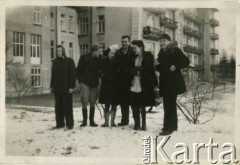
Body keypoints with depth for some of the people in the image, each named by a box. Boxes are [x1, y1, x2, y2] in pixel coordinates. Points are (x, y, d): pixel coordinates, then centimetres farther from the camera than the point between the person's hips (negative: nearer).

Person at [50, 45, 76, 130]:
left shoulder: (69, 61, -2)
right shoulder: (55, 62, 14)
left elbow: (73, 74, -6)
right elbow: (53, 74, 18)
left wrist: (72, 86, -13)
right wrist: (52, 86, 13)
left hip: (66, 88, -5)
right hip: (57, 88, 5)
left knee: (67, 106, -2)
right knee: (58, 107, 8)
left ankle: (69, 124, 6)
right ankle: (60, 124, 17)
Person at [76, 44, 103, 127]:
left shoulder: (99, 59, 5)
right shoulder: (84, 58, -3)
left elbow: (100, 70, 14)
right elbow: (78, 70, -1)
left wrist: (98, 77, -2)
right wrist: (81, 81, -7)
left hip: (94, 84, 3)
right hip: (85, 83, -3)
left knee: (93, 103, 5)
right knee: (84, 102, -5)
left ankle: (92, 120, 13)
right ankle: (84, 120, 6)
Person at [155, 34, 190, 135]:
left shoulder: (175, 50, -6)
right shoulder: (161, 52, 16)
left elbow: (186, 61, -11)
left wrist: (175, 66, -22)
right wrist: (156, 67, 5)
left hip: (173, 82, -8)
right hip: (164, 82, 8)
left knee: (170, 105, -10)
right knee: (169, 104, 13)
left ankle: (168, 128, -7)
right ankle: (173, 126, 24)